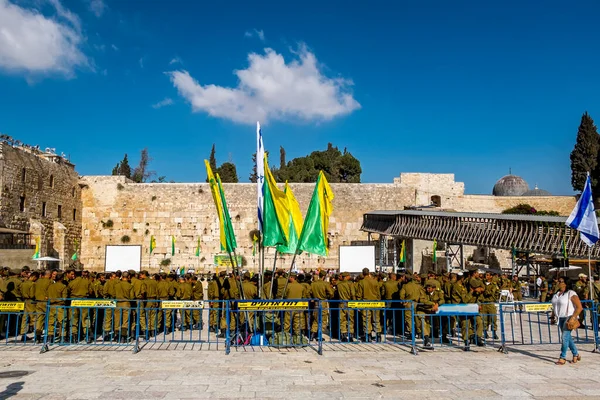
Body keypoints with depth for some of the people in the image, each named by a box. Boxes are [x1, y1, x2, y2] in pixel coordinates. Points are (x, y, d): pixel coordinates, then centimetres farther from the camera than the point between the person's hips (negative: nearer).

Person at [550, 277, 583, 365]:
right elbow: (554, 307, 21)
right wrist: (553, 317, 16)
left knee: (565, 336, -11)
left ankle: (562, 358, -5)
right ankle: (576, 354, 30)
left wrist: (573, 317, -22)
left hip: (569, 318, -8)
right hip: (560, 318, 8)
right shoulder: (556, 294, 10)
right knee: (568, 337, 14)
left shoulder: (571, 294, -12)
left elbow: (579, 307, -15)